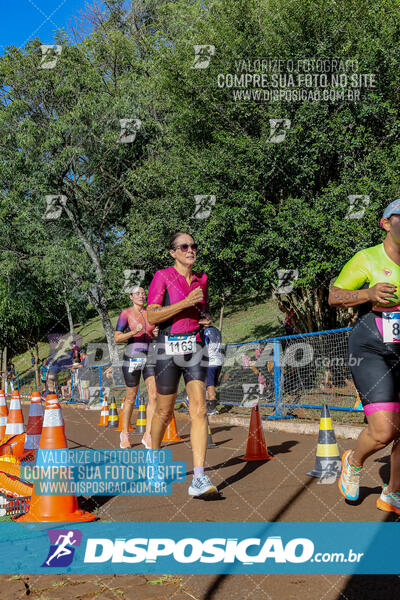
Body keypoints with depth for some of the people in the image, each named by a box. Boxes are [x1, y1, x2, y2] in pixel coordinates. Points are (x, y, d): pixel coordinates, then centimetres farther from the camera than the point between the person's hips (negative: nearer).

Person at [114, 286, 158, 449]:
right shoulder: (126, 314, -2)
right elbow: (117, 338, -7)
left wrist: (157, 333, -1)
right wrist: (134, 332, -22)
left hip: (150, 357, 4)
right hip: (132, 356, -4)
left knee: (154, 395, -9)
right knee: (130, 398, 5)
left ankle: (148, 435, -5)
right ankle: (124, 433, 22)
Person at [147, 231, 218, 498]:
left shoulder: (202, 279, 12)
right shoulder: (163, 277, -3)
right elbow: (152, 316, -11)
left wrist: (207, 319, 4)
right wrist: (186, 302, -18)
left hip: (196, 348, 4)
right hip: (169, 347, -3)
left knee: (199, 410, -10)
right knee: (165, 412, 8)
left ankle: (199, 478, -13)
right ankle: (154, 458, 36)